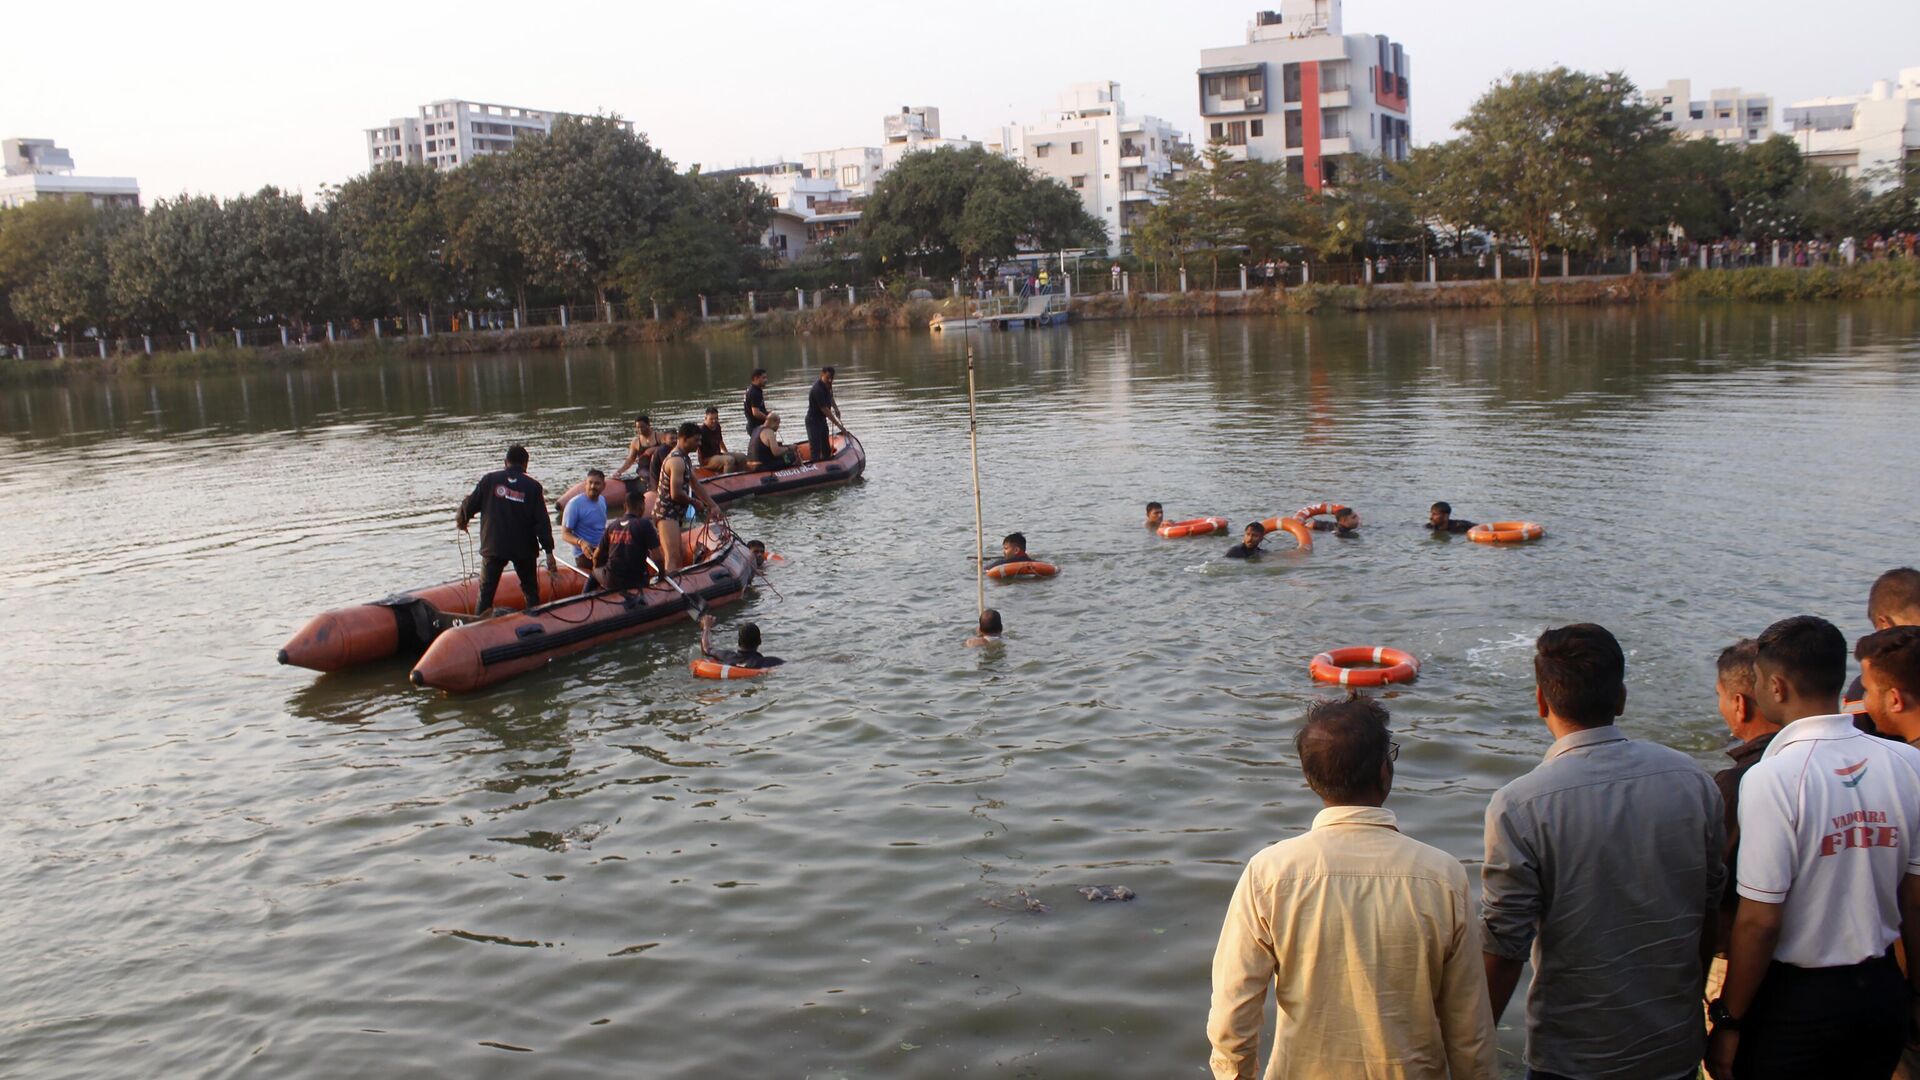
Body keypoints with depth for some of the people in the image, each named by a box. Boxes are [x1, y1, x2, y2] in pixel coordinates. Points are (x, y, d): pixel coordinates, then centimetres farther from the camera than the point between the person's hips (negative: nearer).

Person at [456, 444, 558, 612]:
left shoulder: (490, 480, -2)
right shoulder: (533, 486, -3)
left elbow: (470, 504, 2)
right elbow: (542, 521, -7)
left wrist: (461, 521, 24)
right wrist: (549, 552, -5)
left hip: (493, 547, 0)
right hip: (524, 548, 0)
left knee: (486, 591, 8)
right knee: (531, 591, 14)